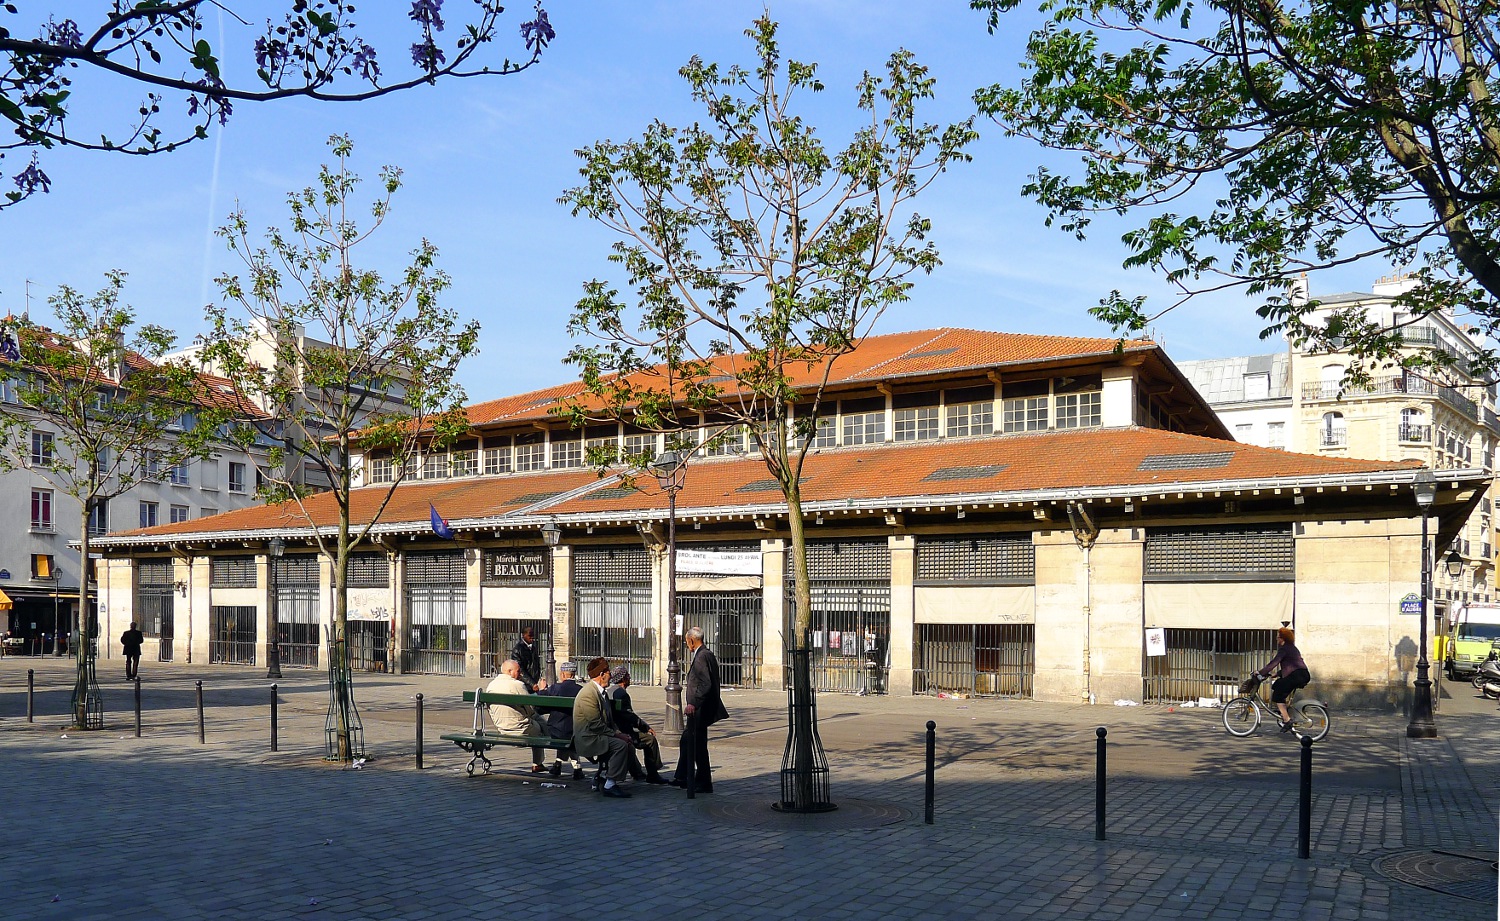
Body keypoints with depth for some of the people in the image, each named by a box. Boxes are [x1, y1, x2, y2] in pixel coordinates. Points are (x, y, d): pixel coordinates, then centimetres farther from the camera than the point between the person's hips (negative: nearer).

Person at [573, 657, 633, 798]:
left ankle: (606, 774, 6)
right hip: (587, 739, -10)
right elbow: (595, 724, -22)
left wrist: (618, 732, 2)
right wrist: (615, 734, -16)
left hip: (596, 735, 10)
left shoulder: (601, 692, 14)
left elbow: (608, 720, 18)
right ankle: (610, 785, -18)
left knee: (627, 742, -2)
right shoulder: (588, 693, -19)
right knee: (620, 745, -24)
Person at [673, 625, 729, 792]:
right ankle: (683, 778, 31)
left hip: (699, 710, -11)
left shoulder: (703, 656, -19)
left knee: (699, 746, -2)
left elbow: (706, 684, -27)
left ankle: (704, 784, 7)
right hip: (696, 710, 11)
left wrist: (693, 703, -29)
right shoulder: (703, 654, 12)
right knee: (687, 741, 20)